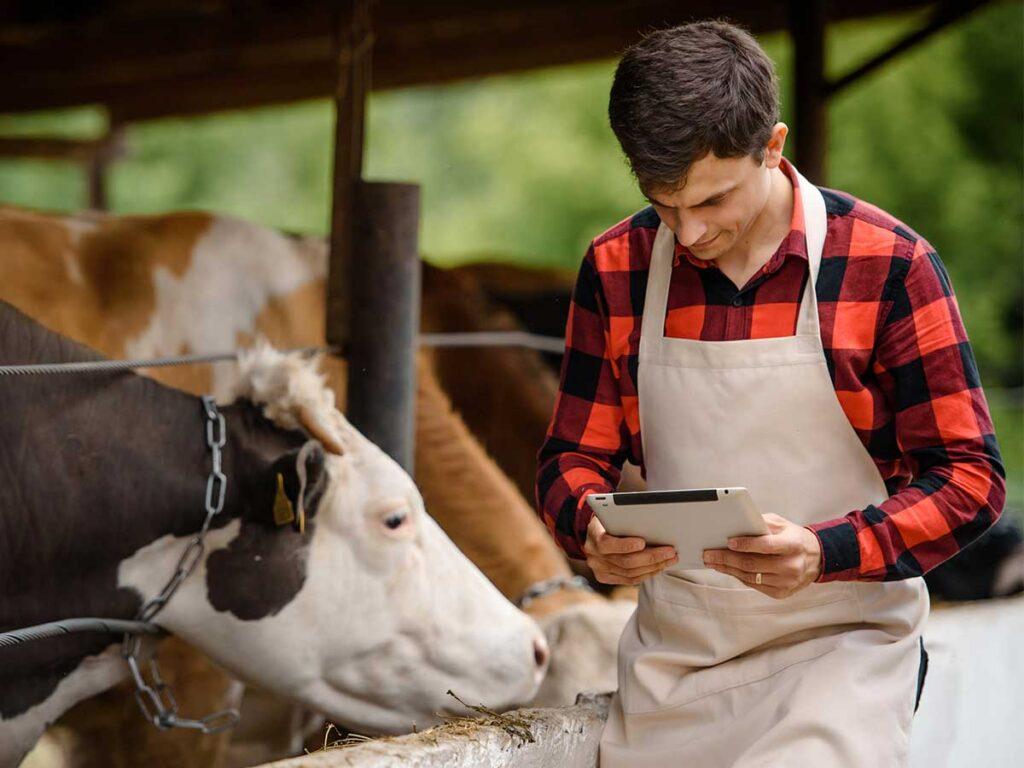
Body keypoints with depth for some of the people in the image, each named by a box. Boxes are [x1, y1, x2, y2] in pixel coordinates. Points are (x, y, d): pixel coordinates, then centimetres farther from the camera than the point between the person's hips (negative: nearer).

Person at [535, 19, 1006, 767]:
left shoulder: (889, 265, -9)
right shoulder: (617, 268, 2)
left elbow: (969, 477, -8)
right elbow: (574, 458, 8)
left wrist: (824, 553, -25)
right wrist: (593, 533, -17)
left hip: (842, 643, -4)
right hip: (671, 661, 4)